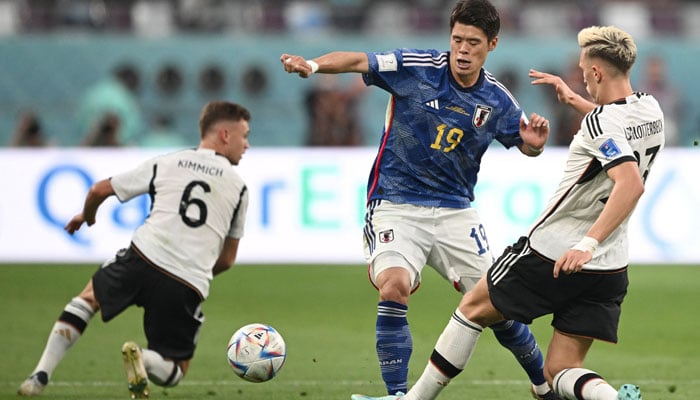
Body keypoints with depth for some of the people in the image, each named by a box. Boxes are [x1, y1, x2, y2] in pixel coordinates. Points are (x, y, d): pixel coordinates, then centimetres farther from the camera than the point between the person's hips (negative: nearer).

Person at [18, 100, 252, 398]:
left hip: (142, 261, 1)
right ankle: (144, 359, -21)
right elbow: (227, 260, 19)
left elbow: (100, 189, 18)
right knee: (175, 371, 17)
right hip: (189, 287, -1)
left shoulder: (165, 164, 13)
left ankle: (41, 374, 12)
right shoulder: (238, 187, 14)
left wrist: (86, 216, 40)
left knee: (89, 296, 30)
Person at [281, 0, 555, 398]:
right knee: (394, 287, -27)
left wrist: (535, 141, -11)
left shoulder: (496, 100, 0)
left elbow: (526, 145, 14)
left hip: (455, 211, 3)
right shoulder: (418, 67, -10)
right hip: (396, 205, -3)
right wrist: (312, 64, -35)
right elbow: (357, 61, -16)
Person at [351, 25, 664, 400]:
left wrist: (588, 243, -39)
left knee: (474, 307, 16)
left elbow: (632, 182, -37)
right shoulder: (651, 109, 4)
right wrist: (573, 98, 28)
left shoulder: (600, 123, -21)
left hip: (551, 254, -7)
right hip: (610, 270, 7)